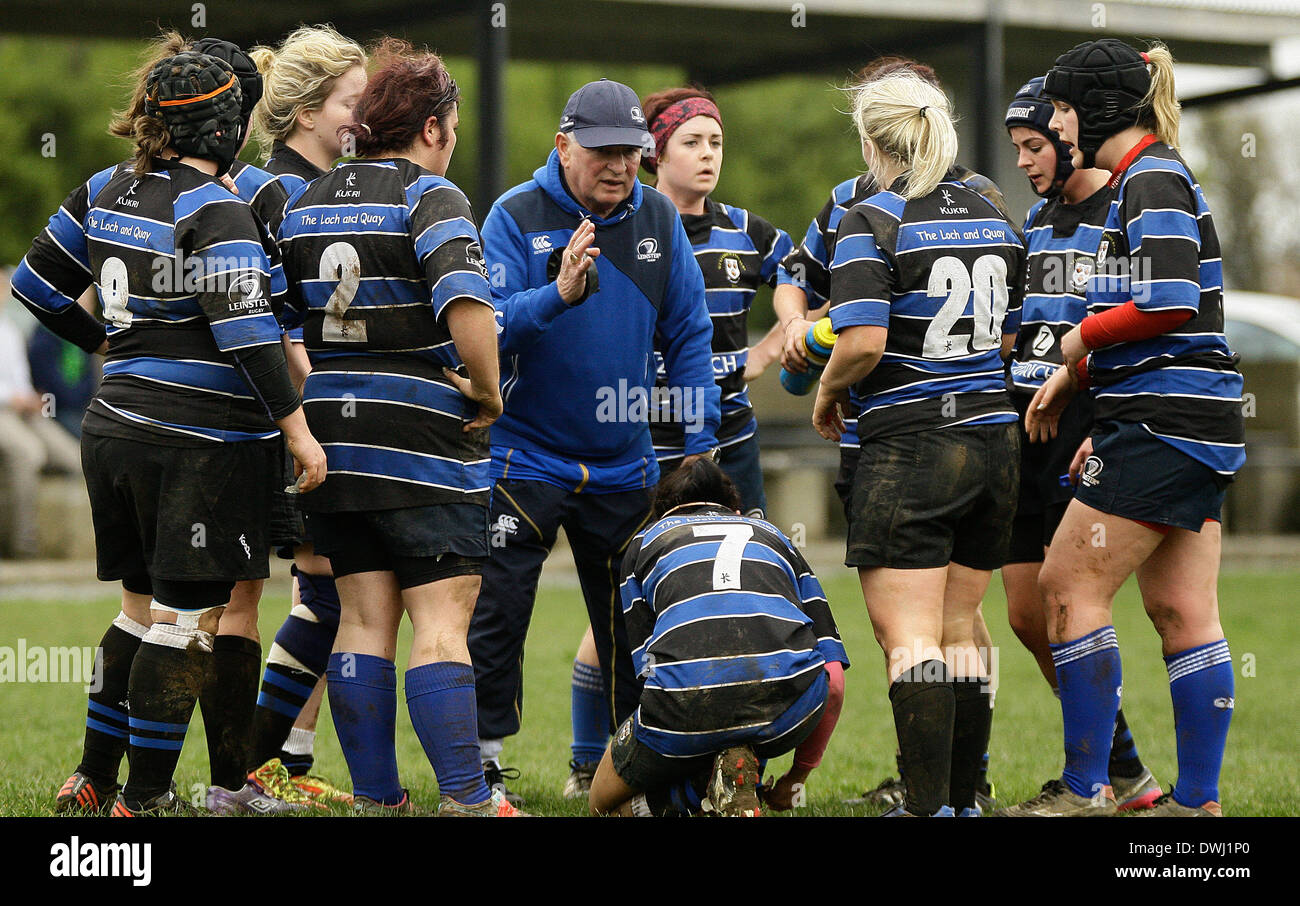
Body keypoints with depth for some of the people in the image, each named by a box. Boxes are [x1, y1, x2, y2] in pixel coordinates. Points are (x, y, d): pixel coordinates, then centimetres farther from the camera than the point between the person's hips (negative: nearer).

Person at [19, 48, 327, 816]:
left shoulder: (105, 191, 9)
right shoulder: (216, 213, -14)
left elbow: (36, 284, 18)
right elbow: (245, 329, -22)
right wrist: (298, 428, -18)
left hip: (116, 428, 8)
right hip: (199, 444, -8)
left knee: (145, 607, 19)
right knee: (190, 620, 0)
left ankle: (92, 779, 22)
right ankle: (146, 796, 3)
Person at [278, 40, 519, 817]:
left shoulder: (305, 204, 10)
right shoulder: (430, 197, -11)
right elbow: (467, 308, -25)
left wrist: (305, 399, 15)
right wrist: (485, 392, -11)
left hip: (333, 431, 6)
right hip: (424, 435, -6)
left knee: (363, 620, 10)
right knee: (442, 625, -4)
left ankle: (375, 796, 11)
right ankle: (464, 798, -7)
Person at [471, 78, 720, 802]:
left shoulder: (659, 218, 0)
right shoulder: (516, 216, -10)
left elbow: (688, 334, 5)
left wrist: (700, 443, 2)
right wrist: (560, 293, -36)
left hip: (623, 465, 3)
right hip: (525, 461, -3)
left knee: (632, 622, 11)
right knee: (496, 619, -4)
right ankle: (483, 763, 5)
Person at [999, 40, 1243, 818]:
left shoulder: (1152, 179, -11)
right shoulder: (1149, 179, 19)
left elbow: (1171, 303, -22)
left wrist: (1082, 339, -8)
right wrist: (1076, 375, 19)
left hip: (1163, 425, -10)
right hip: (1198, 428, 10)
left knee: (1070, 585, -5)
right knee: (1182, 613, 8)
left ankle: (1086, 790, -2)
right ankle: (1197, 800, 8)